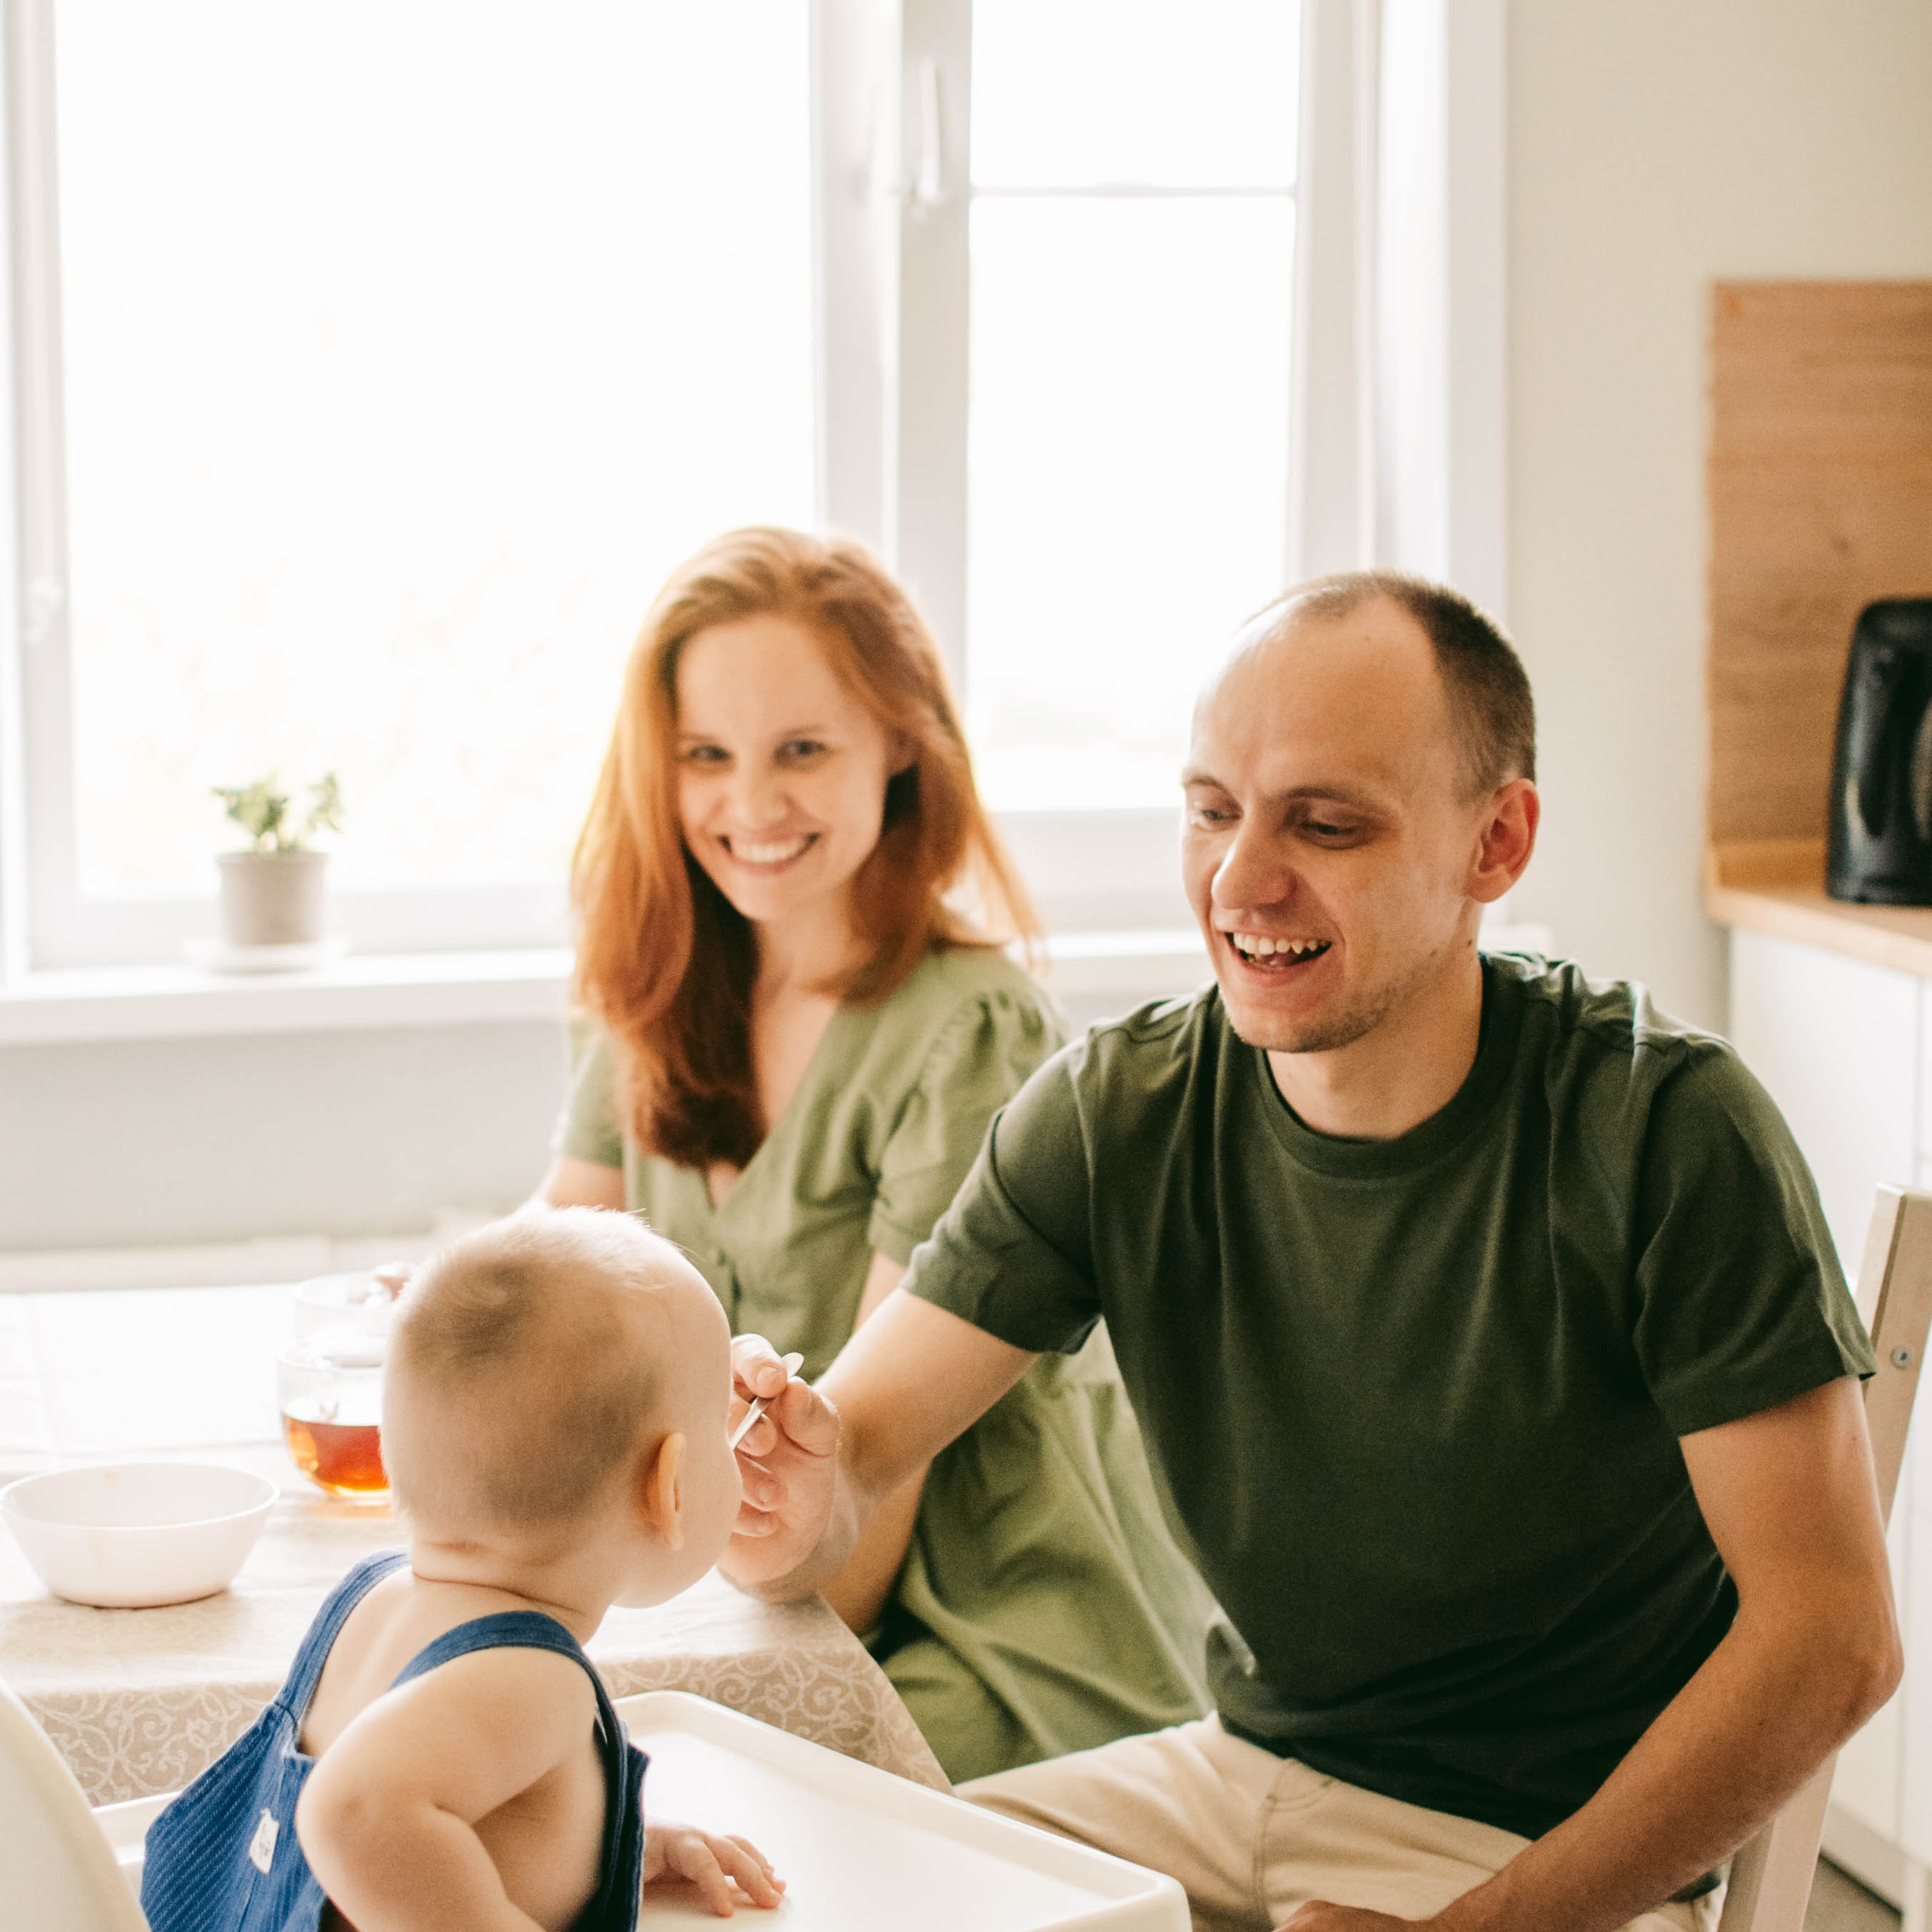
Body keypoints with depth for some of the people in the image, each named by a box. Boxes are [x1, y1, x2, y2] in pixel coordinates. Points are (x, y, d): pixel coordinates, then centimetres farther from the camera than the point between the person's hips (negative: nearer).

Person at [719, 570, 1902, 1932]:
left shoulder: (1663, 1127, -19)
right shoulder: (1114, 1114, -5)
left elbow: (1831, 1638, -18)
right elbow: (856, 1441, -8)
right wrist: (802, 1506, -33)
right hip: (1246, 1768, 5)